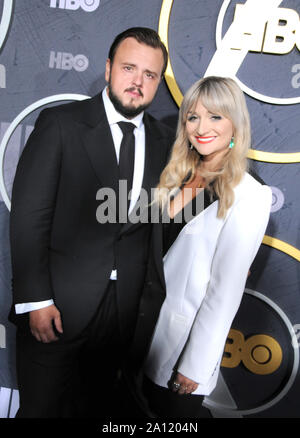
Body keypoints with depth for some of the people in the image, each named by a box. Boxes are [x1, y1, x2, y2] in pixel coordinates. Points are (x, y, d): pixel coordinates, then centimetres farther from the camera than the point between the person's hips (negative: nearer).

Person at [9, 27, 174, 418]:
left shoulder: (164, 140, 5)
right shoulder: (60, 124, -8)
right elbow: (29, 215, -12)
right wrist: (35, 299, -15)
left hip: (123, 307, 4)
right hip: (57, 302, -3)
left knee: (99, 403, 21)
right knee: (42, 406, 11)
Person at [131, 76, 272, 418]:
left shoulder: (249, 196, -19)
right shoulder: (178, 176, 0)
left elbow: (226, 289, -18)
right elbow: (154, 245, 5)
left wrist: (196, 366, -14)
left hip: (187, 331, -5)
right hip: (145, 312, 6)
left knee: (176, 409, 16)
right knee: (149, 402, 24)